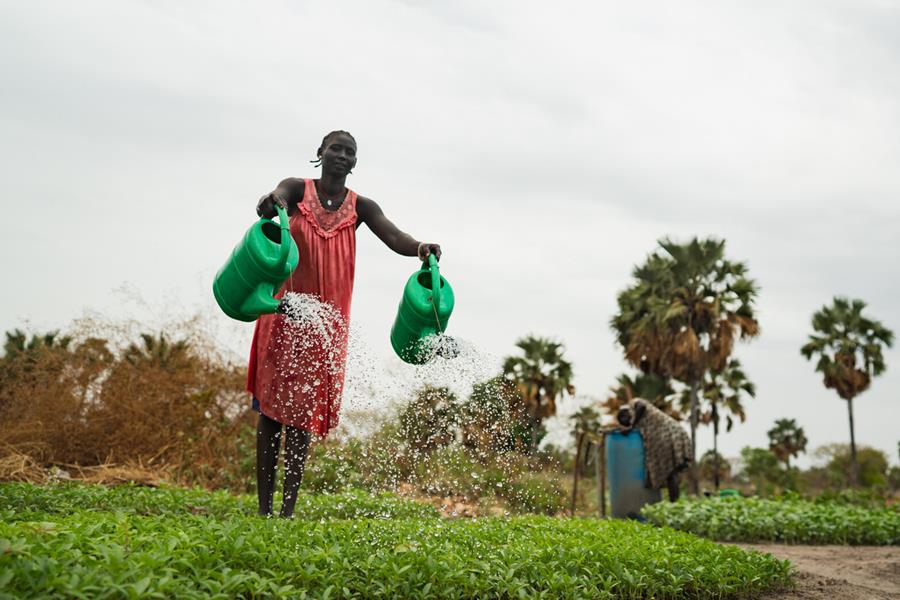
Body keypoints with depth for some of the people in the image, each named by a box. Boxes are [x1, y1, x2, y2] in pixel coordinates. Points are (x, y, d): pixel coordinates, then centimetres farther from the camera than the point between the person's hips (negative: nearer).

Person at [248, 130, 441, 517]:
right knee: (270, 405, 1)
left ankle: (289, 508, 6)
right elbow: (278, 196, -21)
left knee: (303, 412, 2)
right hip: (285, 312, -1)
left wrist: (421, 248, -31)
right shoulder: (298, 189, 3)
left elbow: (394, 238, -8)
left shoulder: (360, 207, 7)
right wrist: (272, 202, -46)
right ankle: (264, 506, 7)